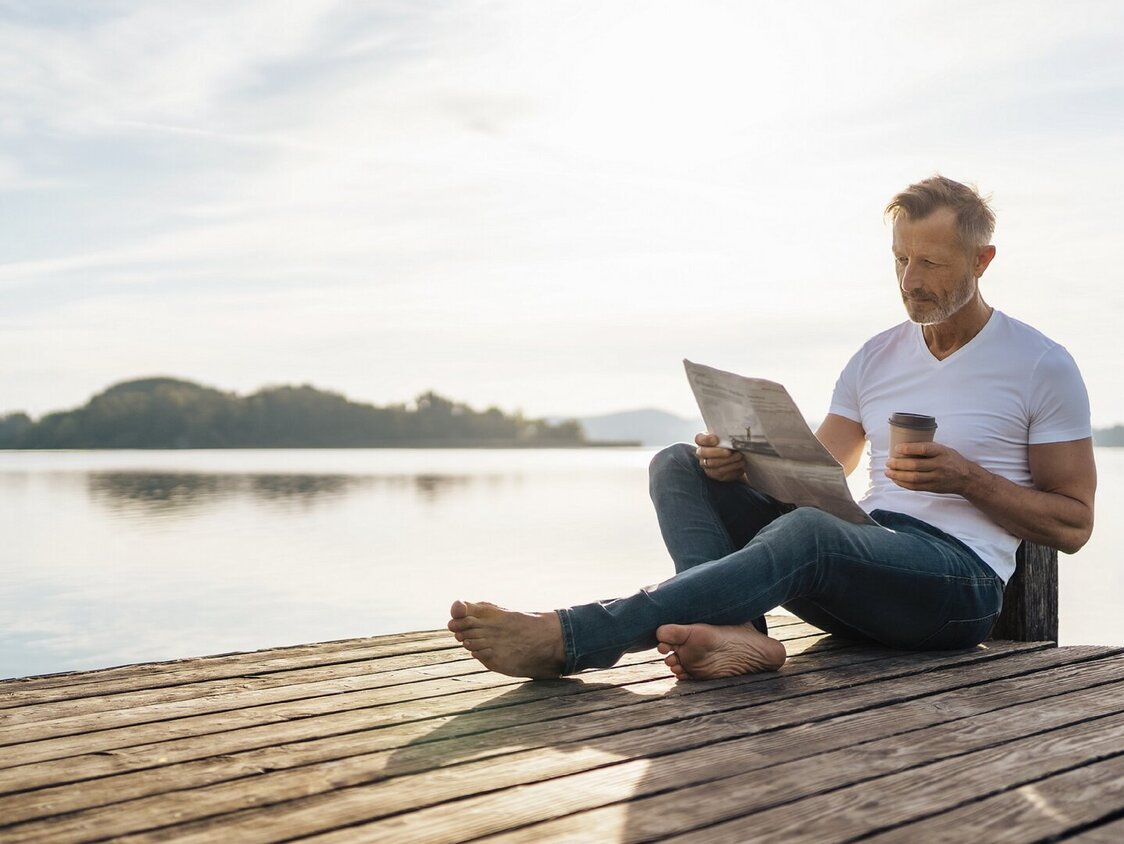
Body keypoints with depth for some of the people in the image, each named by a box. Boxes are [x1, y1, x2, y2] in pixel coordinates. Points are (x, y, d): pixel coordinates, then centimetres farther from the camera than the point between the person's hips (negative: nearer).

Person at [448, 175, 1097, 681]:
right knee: (680, 466, -10)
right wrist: (741, 463, -8)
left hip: (960, 582, -6)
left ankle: (569, 639, -43)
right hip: (864, 552, 6)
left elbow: (1073, 524, 3)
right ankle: (737, 631, -38)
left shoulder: (1042, 366, 3)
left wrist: (964, 477, -13)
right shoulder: (876, 357, 16)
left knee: (807, 532, -39)